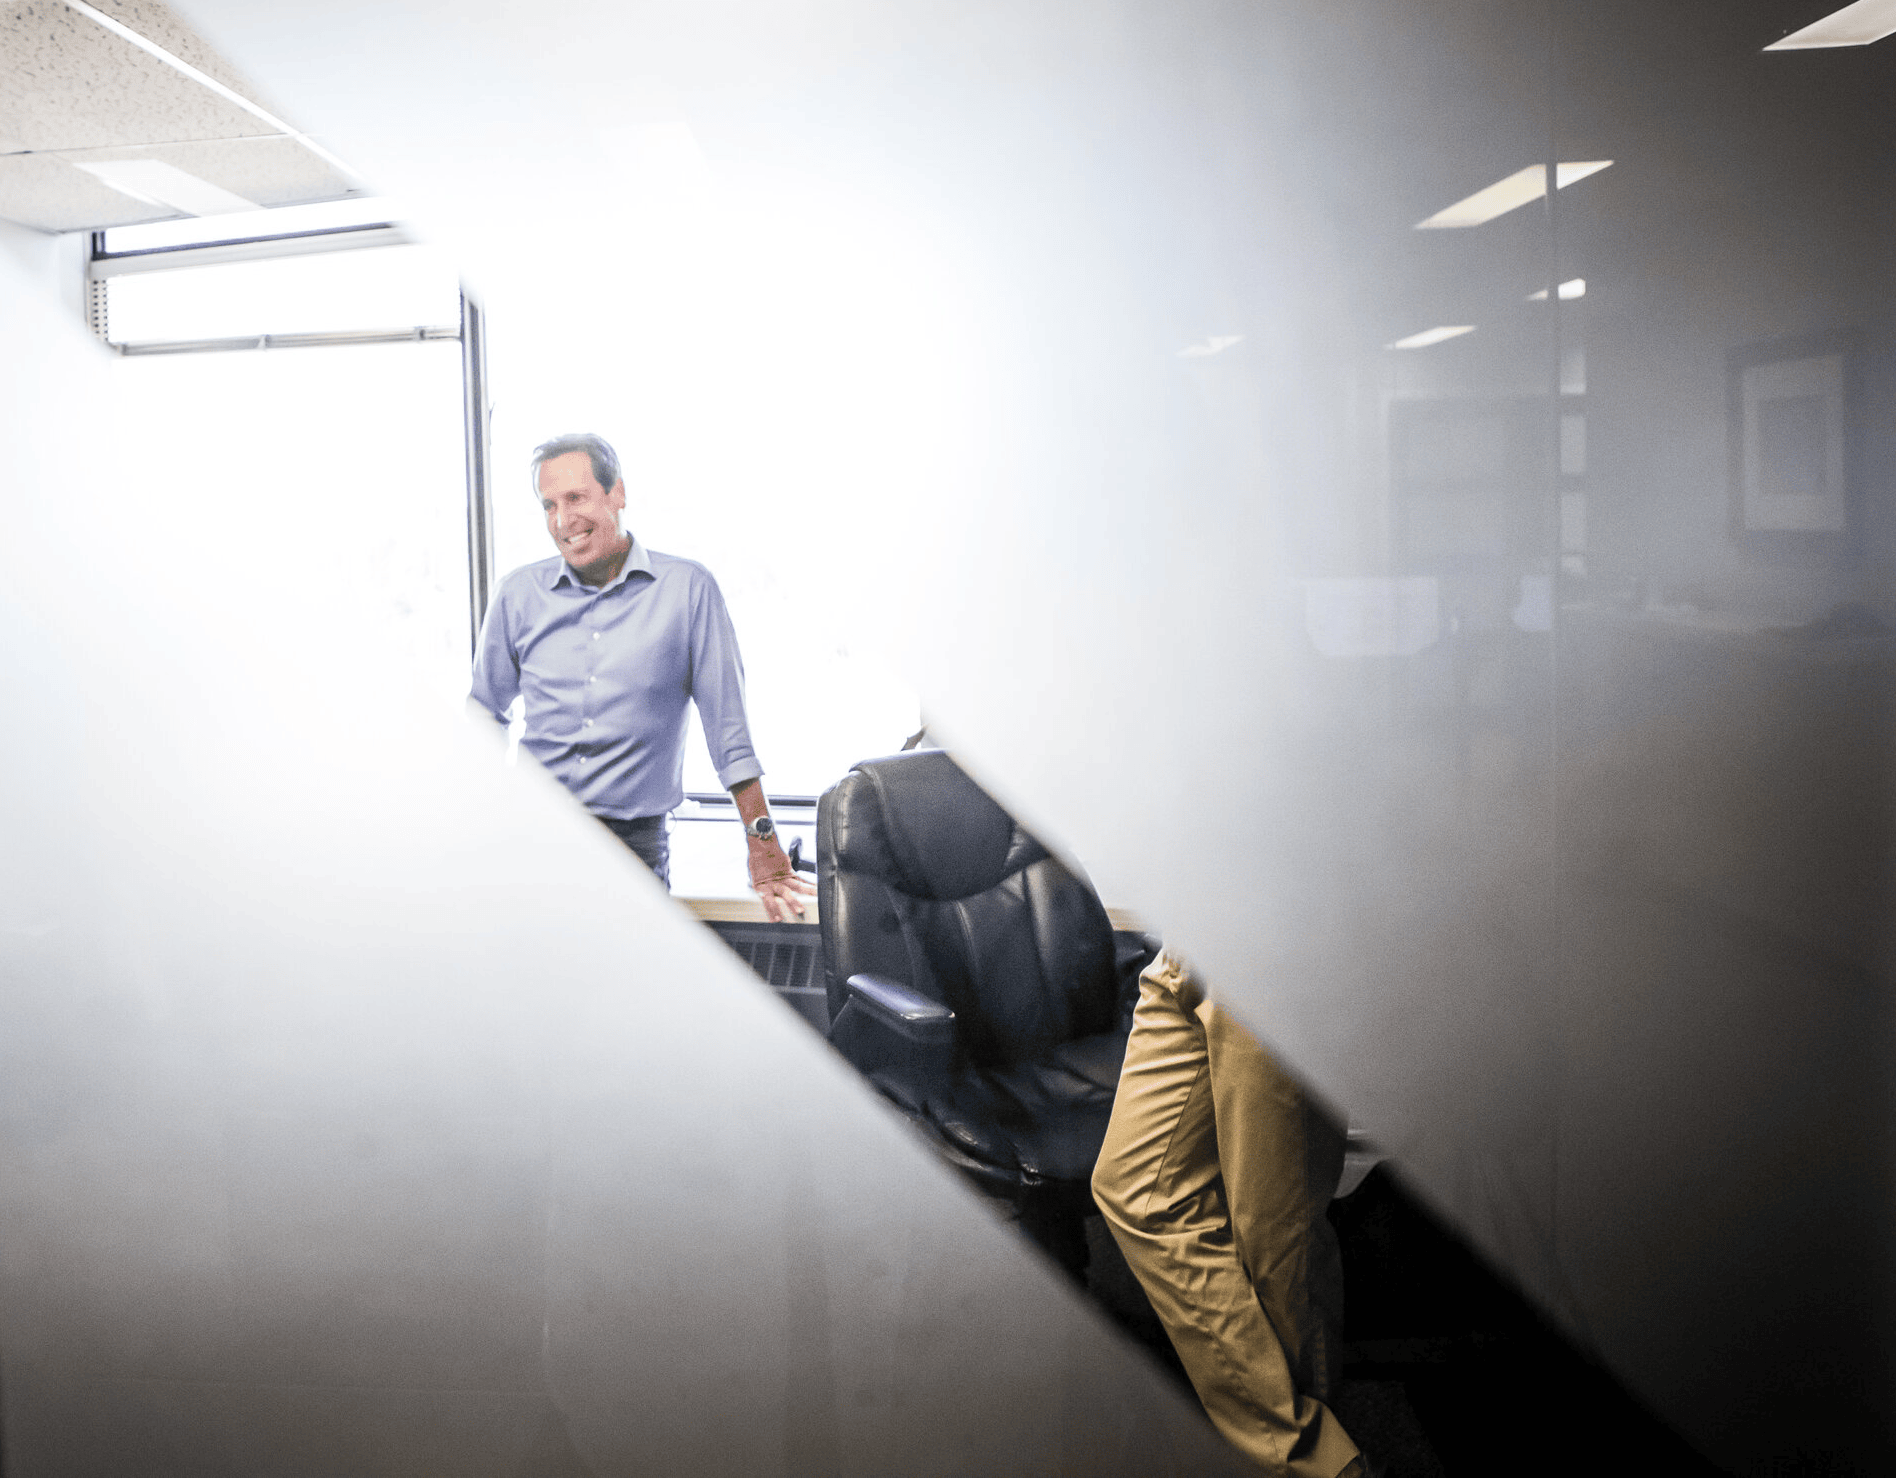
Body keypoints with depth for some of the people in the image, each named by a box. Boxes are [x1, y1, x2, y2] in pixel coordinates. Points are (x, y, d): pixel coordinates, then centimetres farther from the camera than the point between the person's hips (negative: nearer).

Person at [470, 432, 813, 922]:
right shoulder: (519, 594, 11)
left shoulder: (688, 588, 2)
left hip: (633, 843, -2)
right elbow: (483, 716, 21)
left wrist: (762, 844, -1)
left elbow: (727, 723, 3)